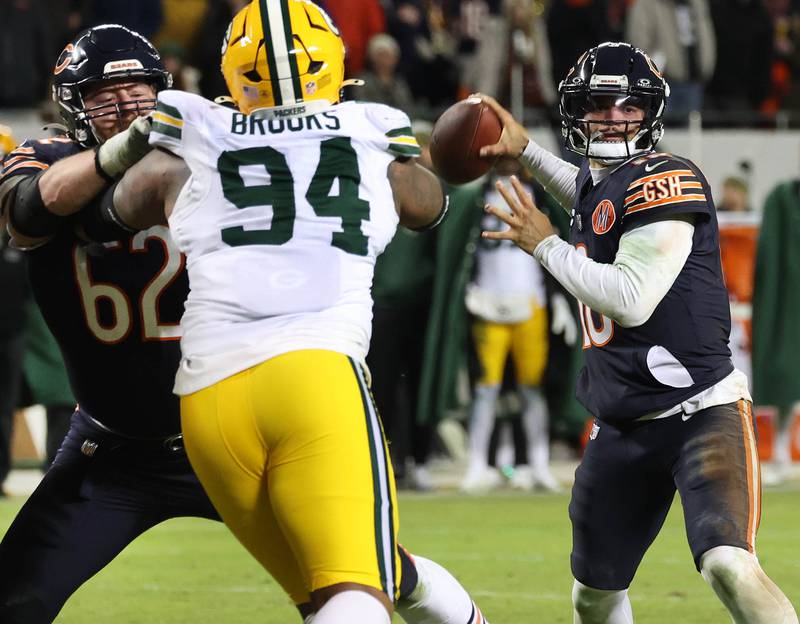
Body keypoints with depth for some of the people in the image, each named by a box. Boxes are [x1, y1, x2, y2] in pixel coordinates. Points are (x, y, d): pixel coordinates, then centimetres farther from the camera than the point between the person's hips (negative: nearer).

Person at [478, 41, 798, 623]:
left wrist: (545, 244, -11)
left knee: (730, 566, -31)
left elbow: (630, 301, -25)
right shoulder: (594, 180, 11)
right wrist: (525, 149, 34)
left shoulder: (667, 180, -15)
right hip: (624, 428, 9)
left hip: (701, 413, -9)